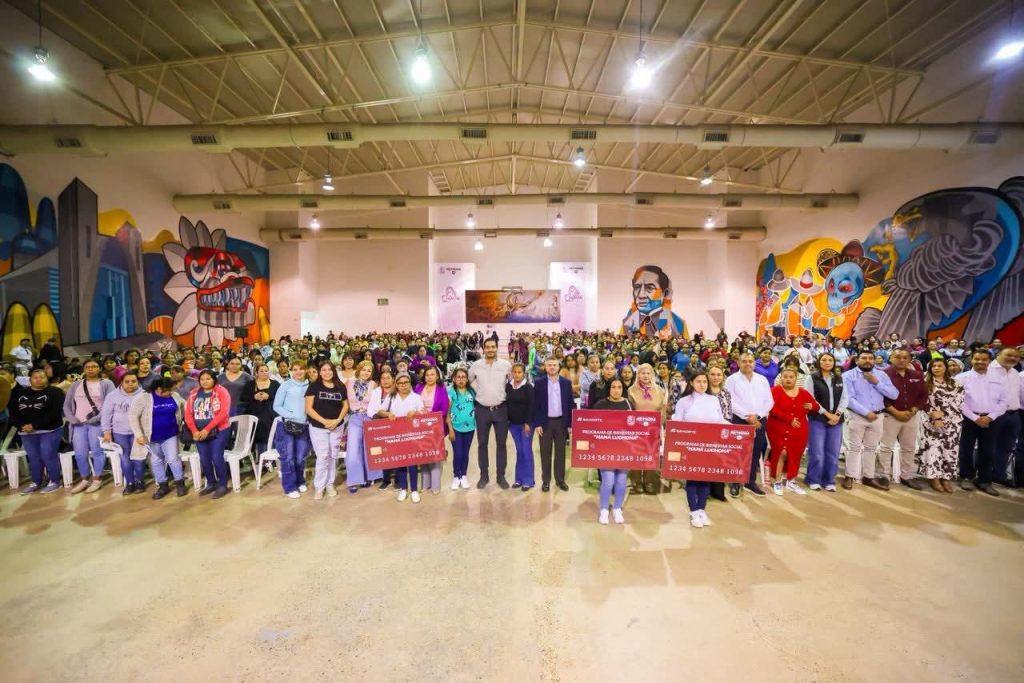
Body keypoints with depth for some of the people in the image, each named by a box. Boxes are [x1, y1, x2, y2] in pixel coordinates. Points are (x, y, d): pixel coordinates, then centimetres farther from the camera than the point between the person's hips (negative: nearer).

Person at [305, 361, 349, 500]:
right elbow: (308, 408, -8)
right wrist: (324, 421, -16)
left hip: (337, 427, 3)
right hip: (318, 427, -3)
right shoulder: (313, 386, -4)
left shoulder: (341, 387, 4)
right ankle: (319, 487, 11)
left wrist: (338, 420, -9)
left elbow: (345, 405, 8)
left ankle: (330, 484, 24)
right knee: (323, 457, -4)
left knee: (333, 456, 10)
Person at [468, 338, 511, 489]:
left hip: (501, 409, 0)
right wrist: (479, 391, 6)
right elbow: (469, 380, 13)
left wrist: (506, 393, 6)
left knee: (501, 444, 9)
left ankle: (501, 476, 22)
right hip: (482, 409, 0)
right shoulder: (476, 365, -4)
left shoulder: (506, 365, -4)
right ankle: (483, 475, 24)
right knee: (482, 443, 10)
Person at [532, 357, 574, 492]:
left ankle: (560, 479, 23)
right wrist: (537, 424, -8)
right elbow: (536, 405, -3)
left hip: (561, 422, 2)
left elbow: (570, 404, 3)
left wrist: (570, 423, 0)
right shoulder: (539, 383, -4)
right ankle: (546, 480, 19)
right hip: (545, 422, -1)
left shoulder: (566, 382, 1)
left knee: (560, 452, 10)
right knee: (545, 453, 7)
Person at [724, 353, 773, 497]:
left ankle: (751, 482, 23)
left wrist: (757, 415, -7)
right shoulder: (732, 379, -2)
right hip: (739, 420, -4)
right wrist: (747, 416, -14)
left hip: (759, 420, 4)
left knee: (756, 452, 10)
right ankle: (735, 482, 8)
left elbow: (769, 401, 6)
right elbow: (731, 402, -9)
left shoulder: (762, 380, 11)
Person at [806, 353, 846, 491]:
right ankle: (813, 480, 10)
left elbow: (844, 398, 7)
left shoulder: (839, 378, 11)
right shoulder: (813, 378, -1)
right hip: (818, 419, -4)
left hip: (836, 420, 4)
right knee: (817, 452, -3)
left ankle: (829, 481, 19)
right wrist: (827, 414, -11)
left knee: (833, 452, 7)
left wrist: (837, 414, -7)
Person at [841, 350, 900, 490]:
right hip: (857, 416, -4)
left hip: (877, 416, 5)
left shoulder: (881, 375, 9)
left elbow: (894, 394, -1)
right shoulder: (849, 375, -6)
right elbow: (849, 399, -13)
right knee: (854, 447, 1)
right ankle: (849, 476, 10)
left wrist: (877, 383, -10)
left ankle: (868, 477, 25)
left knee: (871, 448, 14)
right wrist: (866, 412, -17)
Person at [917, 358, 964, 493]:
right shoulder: (926, 383, 4)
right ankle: (934, 478, 3)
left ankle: (946, 479, 11)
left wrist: (941, 414, -11)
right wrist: (934, 415, -13)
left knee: (950, 450, 2)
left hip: (952, 423, 2)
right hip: (931, 422, -2)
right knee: (933, 449, -4)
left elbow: (958, 403, 1)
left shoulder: (955, 384, 9)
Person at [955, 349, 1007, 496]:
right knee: (966, 449, 5)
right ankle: (966, 477, 19)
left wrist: (990, 417, -7)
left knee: (987, 452, 9)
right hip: (969, 418, -3)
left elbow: (1003, 402, 6)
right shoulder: (962, 377, -5)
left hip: (989, 420, 3)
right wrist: (975, 418, -11)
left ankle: (984, 481, 21)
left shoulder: (998, 379, 6)